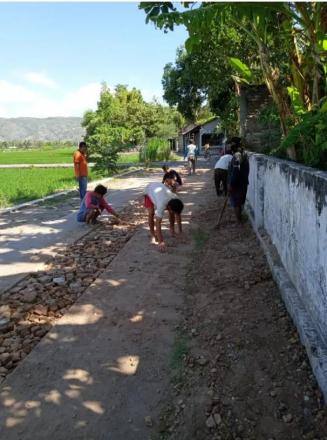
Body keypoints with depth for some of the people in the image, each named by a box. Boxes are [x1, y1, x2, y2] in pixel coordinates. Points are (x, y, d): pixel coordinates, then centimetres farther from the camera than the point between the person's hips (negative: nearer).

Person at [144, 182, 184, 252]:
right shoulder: (162, 204, -46)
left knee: (171, 212, -7)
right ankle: (152, 233, 0)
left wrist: (180, 231, -7)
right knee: (151, 213, -20)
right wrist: (161, 242, -50)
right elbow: (158, 223, -47)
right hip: (149, 190, -4)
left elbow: (178, 215, -12)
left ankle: (172, 229, 17)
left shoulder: (176, 200, -29)